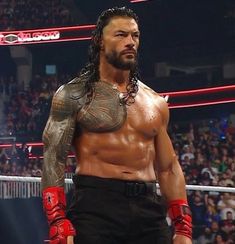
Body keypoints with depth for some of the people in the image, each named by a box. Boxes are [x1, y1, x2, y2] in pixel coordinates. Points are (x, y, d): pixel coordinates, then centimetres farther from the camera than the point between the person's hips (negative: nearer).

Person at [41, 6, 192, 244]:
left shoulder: (155, 102, 18)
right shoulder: (74, 95, 3)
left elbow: (169, 168, 20)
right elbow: (53, 160, -4)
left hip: (149, 209, 4)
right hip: (96, 206, -4)